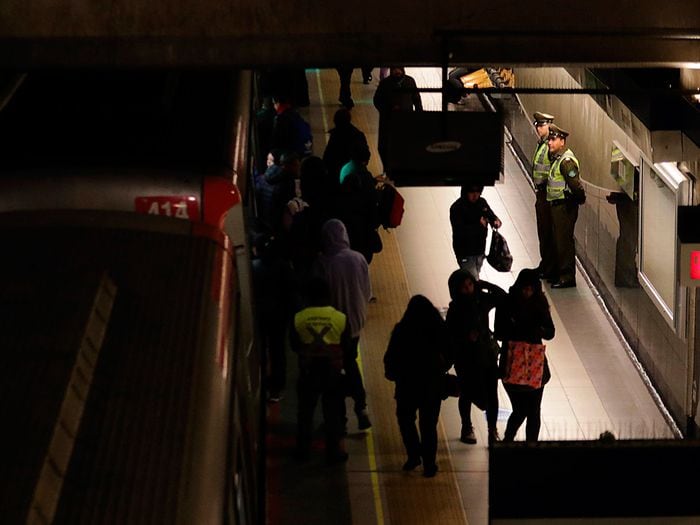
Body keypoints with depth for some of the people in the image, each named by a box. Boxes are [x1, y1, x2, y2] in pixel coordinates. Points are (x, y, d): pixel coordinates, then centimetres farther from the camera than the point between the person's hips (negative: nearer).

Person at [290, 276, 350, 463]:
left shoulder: (299, 318, -10)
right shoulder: (341, 318, -11)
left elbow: (295, 346, -1)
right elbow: (345, 345, -1)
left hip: (308, 371, 1)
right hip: (333, 371, -1)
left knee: (305, 410, 16)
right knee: (332, 412, 10)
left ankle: (303, 449, 25)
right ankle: (334, 451, 15)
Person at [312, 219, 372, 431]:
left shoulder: (322, 263, -22)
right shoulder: (358, 259, -11)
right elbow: (367, 292, -1)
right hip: (355, 321, 3)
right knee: (350, 362, 23)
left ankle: (339, 416, 18)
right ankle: (361, 406, 12)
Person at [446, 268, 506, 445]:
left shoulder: (481, 299, -4)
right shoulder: (455, 309, -14)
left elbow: (503, 296, 2)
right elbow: (452, 336, -12)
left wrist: (485, 285, -8)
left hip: (488, 353, 3)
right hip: (467, 358, -3)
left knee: (492, 393, 2)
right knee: (467, 394, 11)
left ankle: (492, 430, 13)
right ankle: (467, 429, 29)